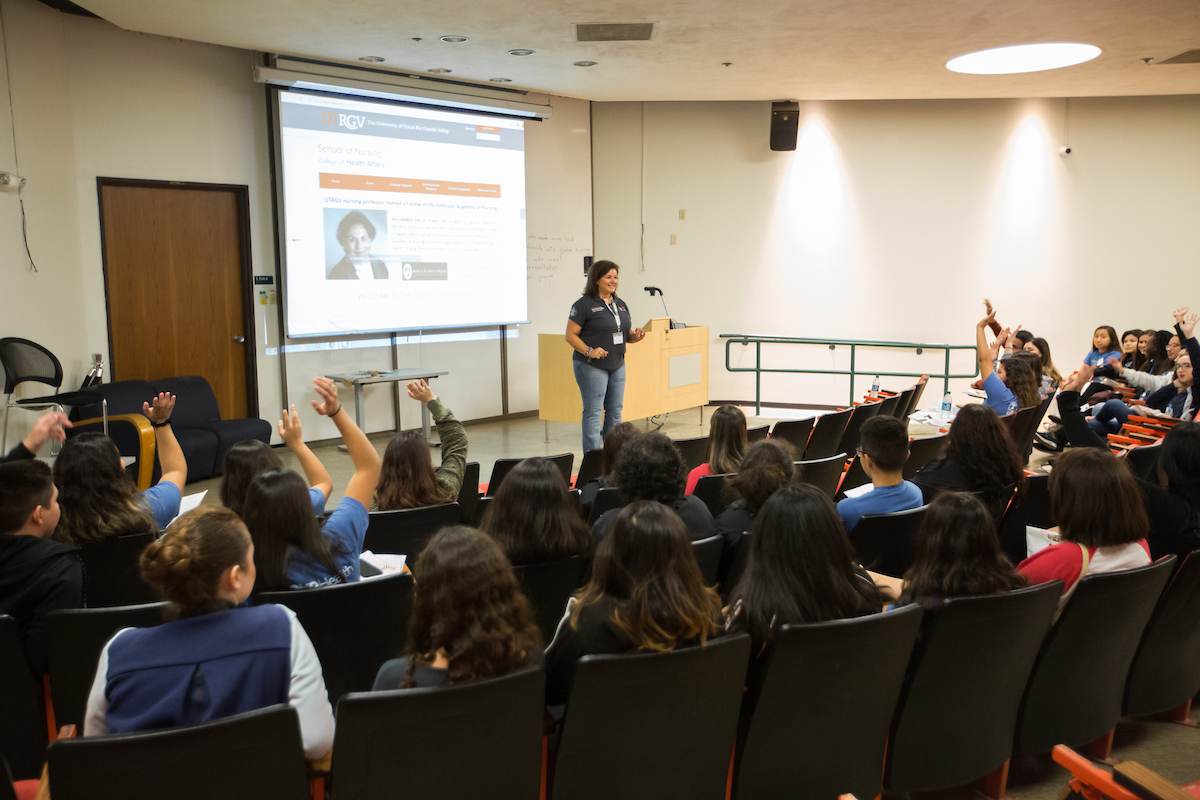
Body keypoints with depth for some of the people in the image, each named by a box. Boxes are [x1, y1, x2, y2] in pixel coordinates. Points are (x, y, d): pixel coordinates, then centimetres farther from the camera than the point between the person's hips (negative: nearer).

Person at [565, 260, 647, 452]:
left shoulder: (620, 304, 13)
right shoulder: (584, 304, -8)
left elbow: (626, 334, 19)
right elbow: (570, 335, -10)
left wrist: (636, 336, -4)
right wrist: (589, 351, -23)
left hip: (617, 366, 7)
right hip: (591, 366, -7)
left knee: (615, 411, 9)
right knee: (593, 412, -5)